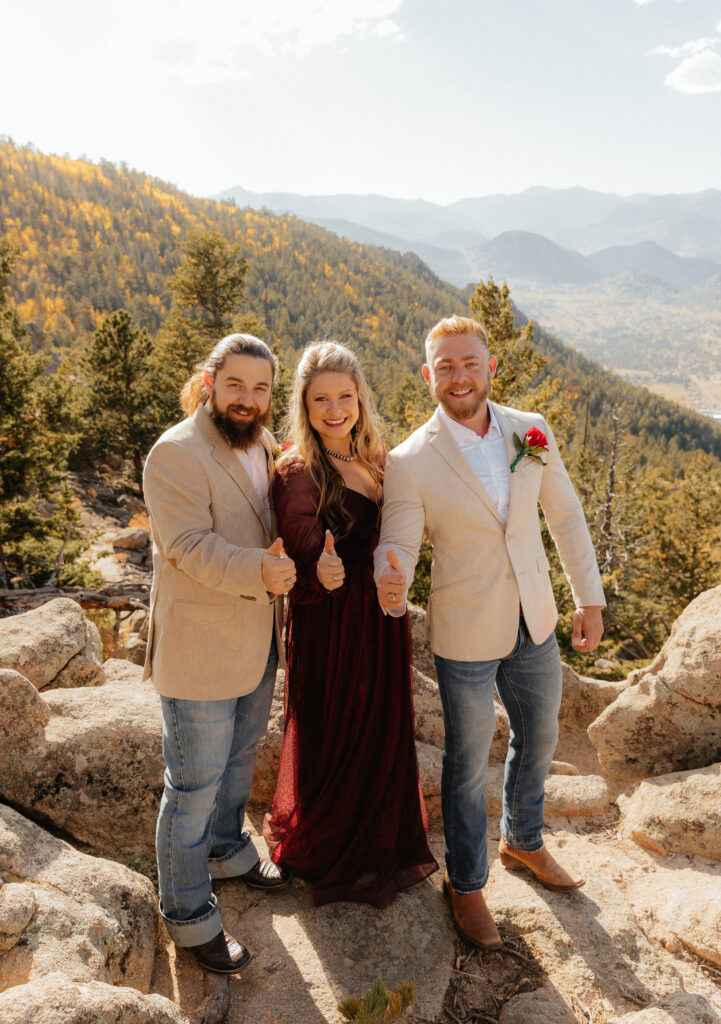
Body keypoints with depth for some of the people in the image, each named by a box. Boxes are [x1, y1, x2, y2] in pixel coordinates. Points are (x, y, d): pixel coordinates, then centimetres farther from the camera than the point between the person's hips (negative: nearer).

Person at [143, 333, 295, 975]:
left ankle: (227, 848, 50)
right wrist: (257, 570, -39)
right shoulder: (177, 453, -18)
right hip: (199, 649, -8)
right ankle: (189, 914, 25)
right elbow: (190, 545, -26)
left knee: (240, 757, 26)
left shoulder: (263, 446, 9)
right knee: (195, 784, 5)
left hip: (257, 643, 8)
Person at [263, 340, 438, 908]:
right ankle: (325, 856, 38)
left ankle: (383, 844, 47)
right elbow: (306, 548, -26)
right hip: (332, 621, -7)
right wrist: (321, 570, -45)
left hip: (381, 615, 7)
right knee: (337, 737, 9)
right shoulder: (298, 472, -17)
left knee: (385, 729, 21)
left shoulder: (374, 460, 4)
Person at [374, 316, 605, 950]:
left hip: (535, 623, 5)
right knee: (468, 762, 11)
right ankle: (466, 883, 36)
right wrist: (392, 586, -39)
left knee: (539, 739, 23)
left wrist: (589, 598, 4)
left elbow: (566, 515, 4)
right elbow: (398, 546, -16)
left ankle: (523, 842, 51)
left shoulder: (532, 432, -4)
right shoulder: (410, 462, -16)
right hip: (467, 635, -4)